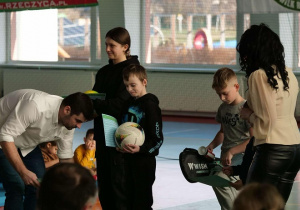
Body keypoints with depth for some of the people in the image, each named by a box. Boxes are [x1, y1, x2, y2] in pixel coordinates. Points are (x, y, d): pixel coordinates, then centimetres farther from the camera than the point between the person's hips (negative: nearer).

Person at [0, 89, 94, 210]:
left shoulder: (69, 122, -13)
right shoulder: (36, 106, -39)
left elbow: (66, 157, 0)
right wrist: (23, 172, -40)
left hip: (27, 145, 7)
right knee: (16, 187, -20)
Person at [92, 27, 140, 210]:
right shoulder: (104, 72, 15)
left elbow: (120, 104, -19)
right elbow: (95, 97, 17)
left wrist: (91, 103, -24)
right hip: (103, 134, 8)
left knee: (119, 183, -6)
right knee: (104, 183, 10)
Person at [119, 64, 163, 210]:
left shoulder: (150, 105, -13)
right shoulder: (129, 104, 11)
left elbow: (158, 139, -14)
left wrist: (140, 149, -27)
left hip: (145, 160, -8)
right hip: (128, 158, 8)